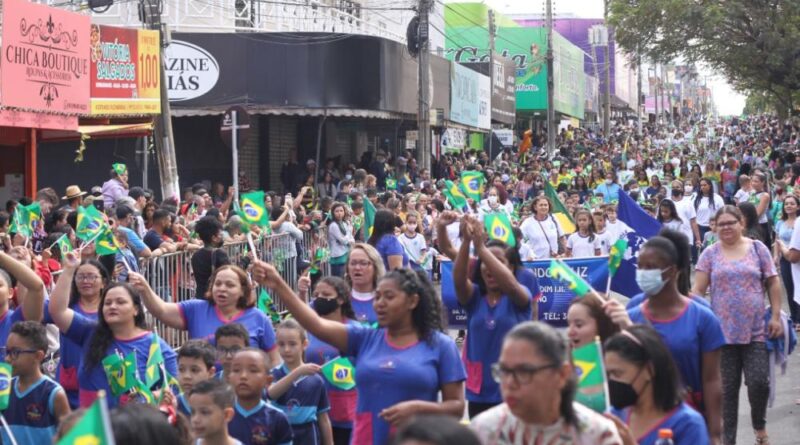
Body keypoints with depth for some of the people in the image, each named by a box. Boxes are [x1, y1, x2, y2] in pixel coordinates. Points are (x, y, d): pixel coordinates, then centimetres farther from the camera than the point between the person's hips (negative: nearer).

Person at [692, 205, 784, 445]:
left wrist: (776, 316, -2)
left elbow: (773, 283, 5)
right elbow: (698, 289, 1)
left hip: (756, 331, 0)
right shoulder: (710, 254, 3)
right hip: (723, 331, 1)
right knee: (727, 388, 5)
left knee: (759, 383, -9)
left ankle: (759, 425, 20)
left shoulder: (757, 248, 4)